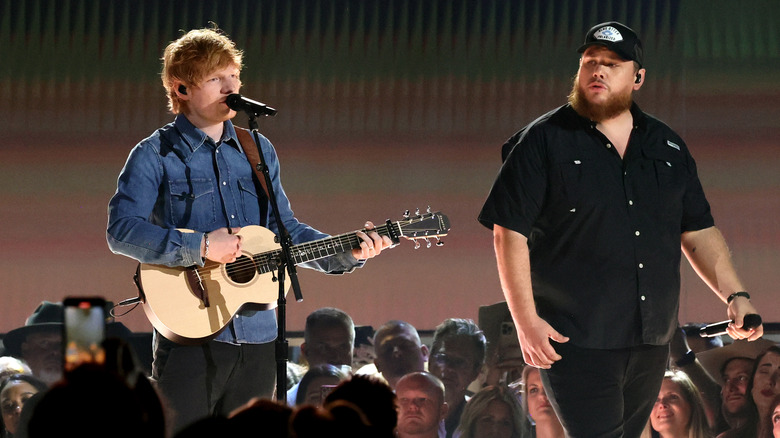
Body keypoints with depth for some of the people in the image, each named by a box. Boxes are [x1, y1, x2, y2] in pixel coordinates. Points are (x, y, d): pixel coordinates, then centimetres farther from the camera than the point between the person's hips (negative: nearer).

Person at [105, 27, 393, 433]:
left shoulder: (258, 151, 14)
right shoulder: (156, 156, -4)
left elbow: (285, 229, 18)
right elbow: (121, 230, -15)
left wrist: (346, 254, 3)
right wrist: (199, 247, -22)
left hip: (257, 337, 6)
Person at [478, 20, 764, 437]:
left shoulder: (666, 146, 13)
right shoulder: (543, 141, -3)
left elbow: (698, 232, 15)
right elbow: (509, 232, -6)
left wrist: (734, 295, 1)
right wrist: (526, 321, -13)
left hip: (650, 345, 5)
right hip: (573, 341, -5)